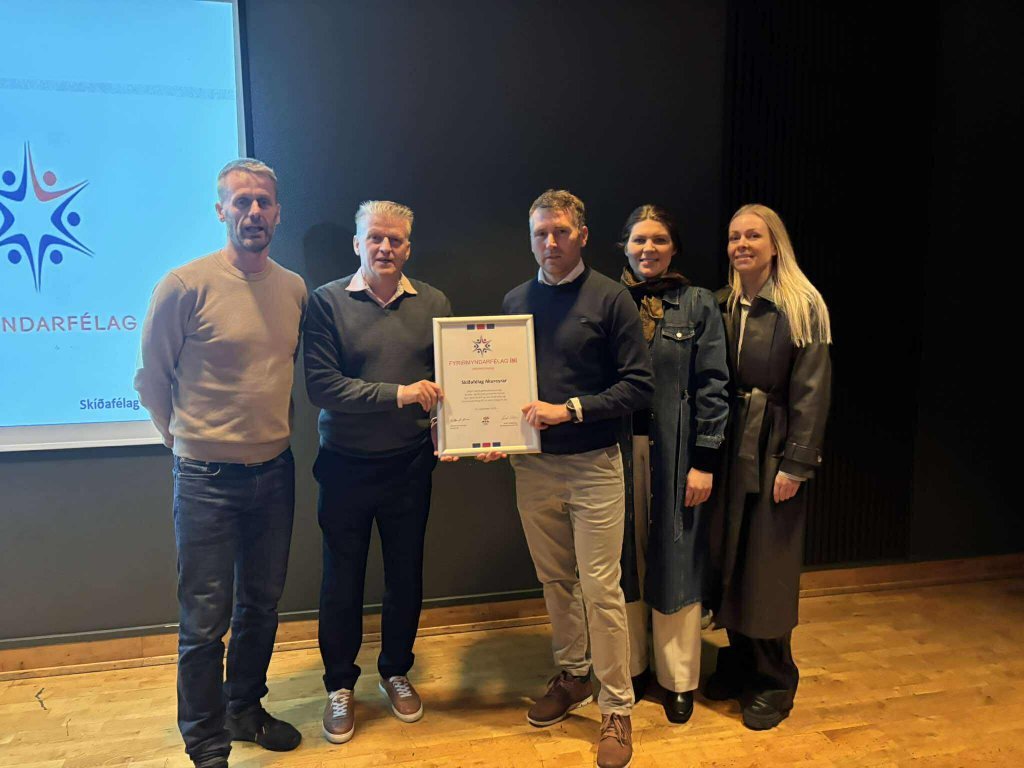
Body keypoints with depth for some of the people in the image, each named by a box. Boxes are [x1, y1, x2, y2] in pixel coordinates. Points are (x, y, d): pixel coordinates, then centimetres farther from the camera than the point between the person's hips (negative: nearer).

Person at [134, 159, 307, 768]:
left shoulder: (295, 288, 3)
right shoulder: (186, 285, -12)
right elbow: (150, 379, -2)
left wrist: (278, 426, 12)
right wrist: (188, 439, 5)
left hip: (275, 470, 5)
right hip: (207, 478, -5)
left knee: (262, 604, 18)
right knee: (206, 620, 4)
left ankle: (246, 709, 39)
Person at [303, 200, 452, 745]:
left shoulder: (434, 304, 1)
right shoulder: (328, 302, -7)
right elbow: (320, 384, -16)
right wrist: (397, 394, -21)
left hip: (410, 465, 2)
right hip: (345, 467, -2)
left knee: (406, 575, 16)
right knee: (342, 581, 12)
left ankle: (396, 671, 40)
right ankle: (339, 685, 34)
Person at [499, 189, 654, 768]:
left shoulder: (610, 298, -5)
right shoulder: (516, 302, 8)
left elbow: (639, 385, -8)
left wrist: (570, 409, -17)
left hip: (594, 464, -4)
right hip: (532, 464, 4)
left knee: (601, 588, 1)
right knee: (555, 580, 16)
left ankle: (617, 707, 18)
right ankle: (572, 677, 36)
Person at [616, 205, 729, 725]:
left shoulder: (698, 304, 1)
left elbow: (712, 386, -2)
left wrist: (704, 460, -7)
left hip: (674, 452, -1)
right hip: (617, 450, 2)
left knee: (674, 562, 7)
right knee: (624, 559, 10)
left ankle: (677, 679, 24)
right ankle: (630, 667, 28)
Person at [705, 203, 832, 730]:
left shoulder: (801, 306, -7)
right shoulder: (722, 306, 7)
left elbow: (811, 391, -11)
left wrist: (796, 464, -14)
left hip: (774, 449, -5)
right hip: (729, 446, 5)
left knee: (767, 567, 4)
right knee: (729, 558, 12)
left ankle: (773, 681, 22)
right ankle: (738, 662, 31)